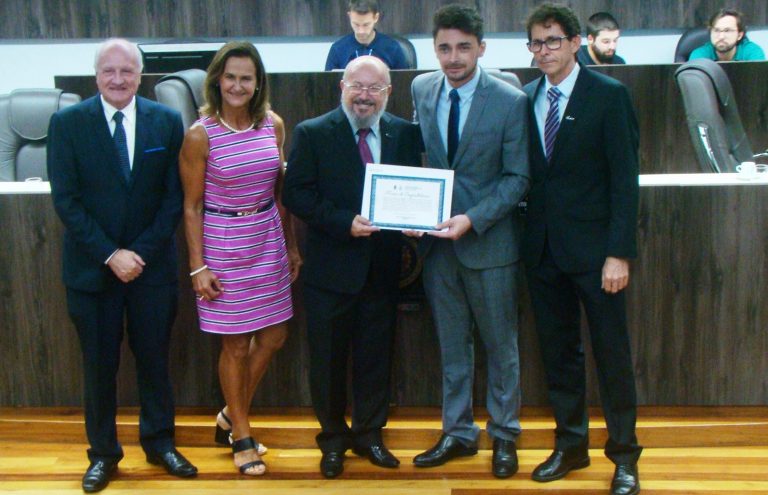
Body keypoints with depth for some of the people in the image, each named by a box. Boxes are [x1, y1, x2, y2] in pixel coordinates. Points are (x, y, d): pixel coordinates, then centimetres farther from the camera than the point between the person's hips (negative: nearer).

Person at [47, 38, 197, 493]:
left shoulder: (167, 122, 0)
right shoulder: (68, 123, -4)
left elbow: (174, 198, -1)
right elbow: (66, 200, -8)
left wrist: (141, 252, -11)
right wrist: (110, 254, -14)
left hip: (152, 264, 1)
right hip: (92, 266, -1)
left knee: (155, 358, 11)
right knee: (100, 365, 9)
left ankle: (160, 442, 29)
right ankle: (103, 452, 25)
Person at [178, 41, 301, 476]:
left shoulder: (273, 125, 1)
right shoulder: (201, 135, -11)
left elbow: (279, 190, 10)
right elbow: (192, 206, -7)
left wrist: (291, 246, 10)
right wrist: (198, 266, -9)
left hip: (268, 240, 5)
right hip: (223, 243, -5)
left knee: (273, 338, 11)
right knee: (236, 346, 5)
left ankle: (232, 415, 34)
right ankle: (242, 437, 24)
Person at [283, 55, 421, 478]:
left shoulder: (405, 134, 5)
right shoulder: (312, 133, -5)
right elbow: (297, 194, -11)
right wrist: (345, 222, -21)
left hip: (382, 267, 3)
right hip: (331, 265, -3)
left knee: (375, 356, 14)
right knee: (328, 359, 8)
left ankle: (369, 434, 32)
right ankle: (333, 439, 27)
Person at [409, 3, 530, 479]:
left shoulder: (511, 101, -12)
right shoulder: (421, 90, 2)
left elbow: (518, 178, -10)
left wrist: (472, 219, -20)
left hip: (489, 240, -4)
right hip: (437, 238, 4)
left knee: (501, 345, 10)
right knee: (452, 344, 15)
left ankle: (505, 435, 27)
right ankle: (458, 432, 29)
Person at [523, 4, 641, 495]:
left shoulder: (609, 95, -5)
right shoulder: (527, 99, 8)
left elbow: (625, 177, -9)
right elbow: (526, 173, 8)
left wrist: (619, 252, -14)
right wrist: (527, 239, 0)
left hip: (594, 248, -4)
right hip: (543, 248, 4)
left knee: (612, 353, 5)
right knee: (558, 352, 12)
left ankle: (624, 456, 19)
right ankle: (571, 445, 27)